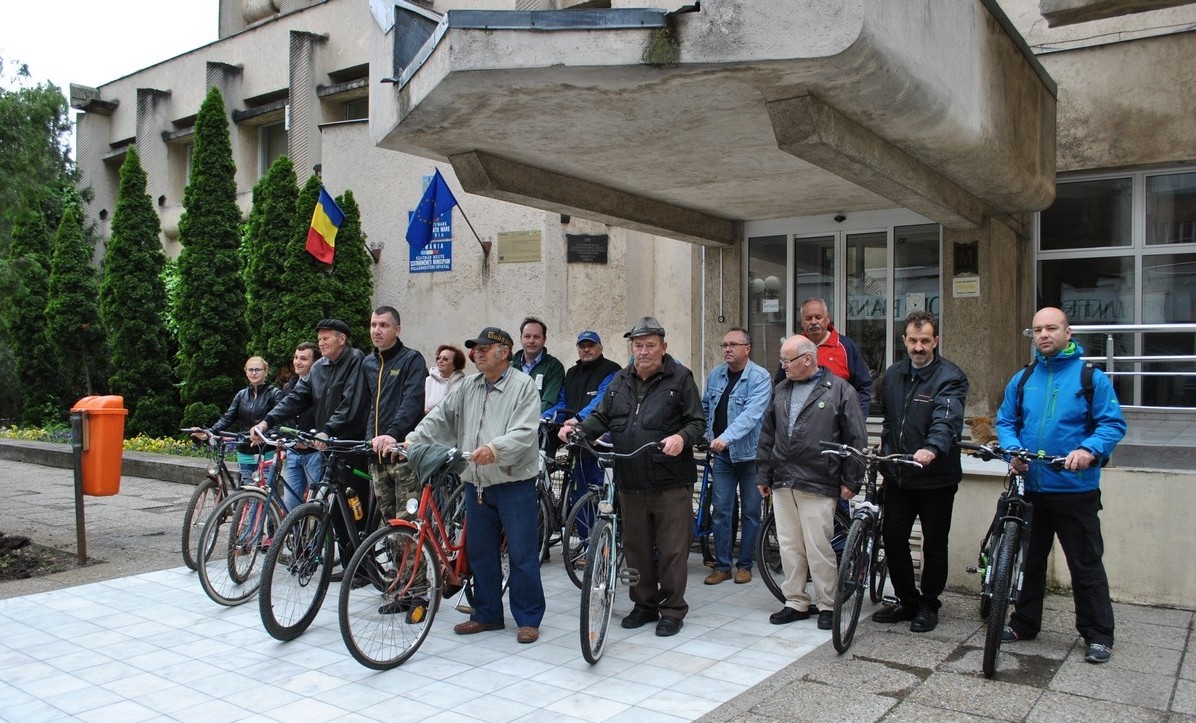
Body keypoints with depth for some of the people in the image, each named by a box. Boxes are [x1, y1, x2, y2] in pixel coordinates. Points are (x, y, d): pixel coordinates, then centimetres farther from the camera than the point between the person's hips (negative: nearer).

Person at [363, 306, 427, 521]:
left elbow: (412, 401, -17)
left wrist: (393, 434, -30)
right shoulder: (368, 363, 17)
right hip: (376, 454, 7)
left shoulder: (412, 360, -4)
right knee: (387, 518, 11)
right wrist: (369, 439, 8)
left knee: (407, 522, -9)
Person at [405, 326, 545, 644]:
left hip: (513, 483, -6)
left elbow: (524, 433, -18)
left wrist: (495, 448, -34)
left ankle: (528, 618, 13)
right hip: (476, 483, 6)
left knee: (522, 553, 1)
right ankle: (487, 614, 28)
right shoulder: (467, 386, 12)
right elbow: (439, 418, 8)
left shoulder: (523, 385, -7)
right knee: (480, 552, 14)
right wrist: (411, 440, -7)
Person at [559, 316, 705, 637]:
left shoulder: (679, 378, -2)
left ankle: (672, 609, 15)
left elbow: (698, 421, -3)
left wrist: (682, 437, -23)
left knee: (672, 548, 1)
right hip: (630, 483, 5)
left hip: (670, 482, -5)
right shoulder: (620, 381, 14)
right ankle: (644, 604, 29)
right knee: (636, 547, 13)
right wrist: (577, 428, -1)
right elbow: (601, 417, 17)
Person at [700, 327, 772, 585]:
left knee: (750, 511, 6)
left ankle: (745, 565, 19)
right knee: (721, 510, 4)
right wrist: (707, 434, 7)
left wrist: (726, 437, -35)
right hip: (722, 455, 4)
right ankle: (722, 565, 13)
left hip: (750, 453, -4)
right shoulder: (715, 375, 6)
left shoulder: (760, 377, -12)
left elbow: (751, 414, -25)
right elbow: (705, 407, 19)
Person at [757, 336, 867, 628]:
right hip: (782, 484, 6)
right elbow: (767, 436, 18)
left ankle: (826, 605, 14)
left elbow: (856, 439, -3)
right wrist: (764, 475, 17)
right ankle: (796, 602, 21)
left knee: (818, 548, -2)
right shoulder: (780, 390, 15)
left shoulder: (840, 390, -3)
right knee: (789, 546, 9)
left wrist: (851, 481, -5)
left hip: (818, 484, -5)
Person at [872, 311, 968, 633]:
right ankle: (907, 601, 25)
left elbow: (947, 419, -28)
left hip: (936, 477, -5)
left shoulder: (950, 377, -11)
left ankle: (929, 605, 25)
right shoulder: (893, 375, 9)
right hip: (897, 476, 5)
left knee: (934, 544, 8)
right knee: (893, 539, 8)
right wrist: (885, 444, 10)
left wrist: (932, 449, -45)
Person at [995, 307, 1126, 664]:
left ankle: (1098, 635, 17)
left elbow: (1113, 423, -6)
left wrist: (1089, 450, -24)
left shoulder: (1092, 378, -2)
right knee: (1029, 560, 15)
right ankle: (1024, 623, 28)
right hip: (1030, 488, 4)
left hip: (1075, 490, -4)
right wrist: (1013, 450, -9)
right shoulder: (1022, 380, 9)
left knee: (1085, 564, 4)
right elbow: (1004, 422, 10)